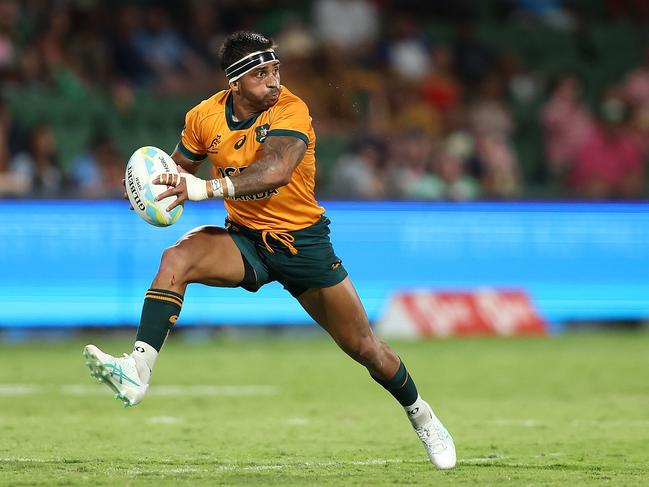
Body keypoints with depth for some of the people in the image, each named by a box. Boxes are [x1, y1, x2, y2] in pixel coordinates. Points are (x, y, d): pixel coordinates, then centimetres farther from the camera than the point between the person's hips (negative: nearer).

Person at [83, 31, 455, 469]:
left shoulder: (291, 111, -21)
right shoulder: (204, 118, -7)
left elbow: (277, 170, -39)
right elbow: (180, 169, 11)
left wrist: (208, 188, -47)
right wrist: (162, 192, -13)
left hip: (302, 240, -3)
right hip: (246, 239, 3)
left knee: (364, 347, 3)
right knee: (176, 259, -27)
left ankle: (423, 419, 30)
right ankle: (137, 371, -35)